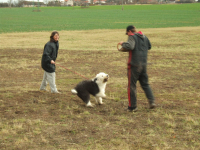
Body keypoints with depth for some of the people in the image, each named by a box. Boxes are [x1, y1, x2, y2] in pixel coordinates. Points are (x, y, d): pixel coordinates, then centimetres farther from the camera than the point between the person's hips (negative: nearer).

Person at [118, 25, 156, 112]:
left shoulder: (132, 37, -8)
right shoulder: (144, 37, 14)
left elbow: (130, 46, -26)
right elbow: (149, 46, 28)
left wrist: (123, 44, -9)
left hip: (134, 64, -7)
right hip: (144, 64, 7)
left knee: (131, 85, 2)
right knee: (145, 84, 17)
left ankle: (132, 106, 5)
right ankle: (152, 101, 3)